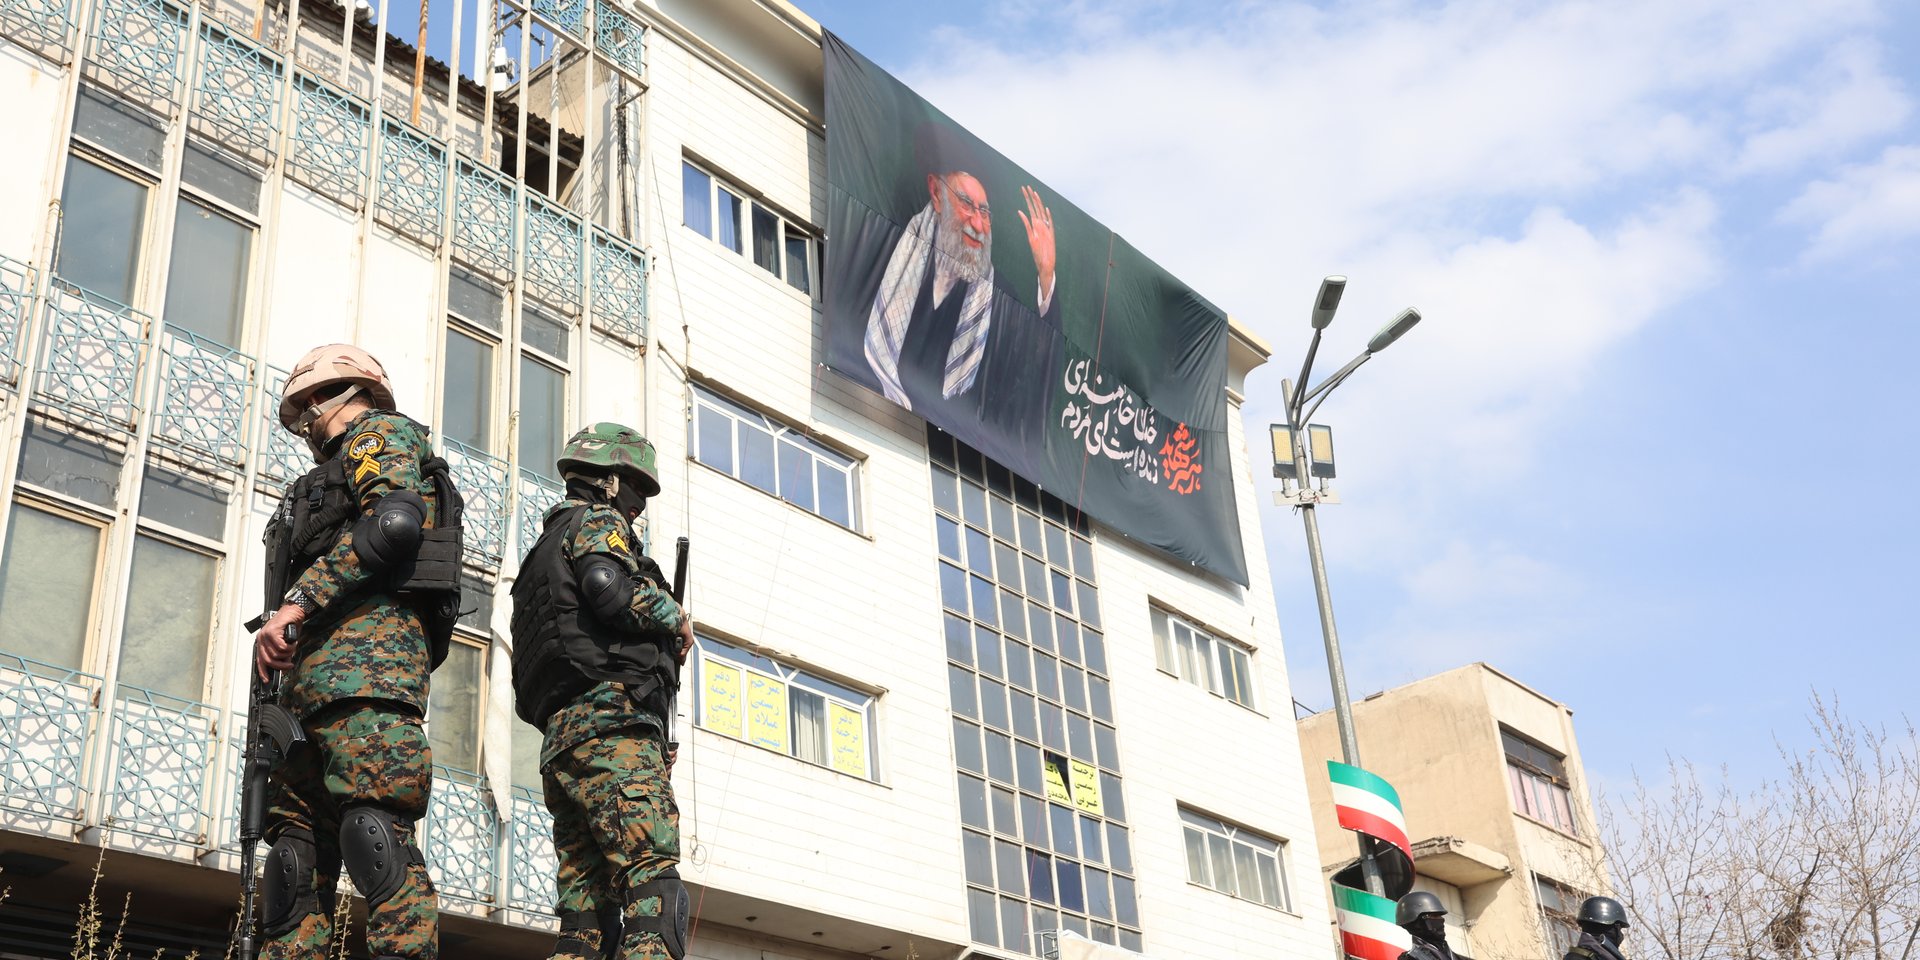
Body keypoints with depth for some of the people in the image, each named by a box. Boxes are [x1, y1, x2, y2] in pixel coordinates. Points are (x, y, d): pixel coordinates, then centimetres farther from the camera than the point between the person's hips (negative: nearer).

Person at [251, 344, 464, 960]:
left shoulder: (382, 433, 10)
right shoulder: (336, 472, 38)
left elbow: (395, 522, -12)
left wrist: (295, 604, -16)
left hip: (362, 649, -10)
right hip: (318, 676, 10)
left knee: (375, 828, -21)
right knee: (298, 838, -1)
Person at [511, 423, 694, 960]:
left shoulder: (544, 550, 34)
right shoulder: (596, 522, 6)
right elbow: (608, 587, -16)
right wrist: (676, 619, 0)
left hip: (561, 738, 9)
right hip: (610, 723, -9)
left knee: (587, 912, 2)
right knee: (655, 891, -20)